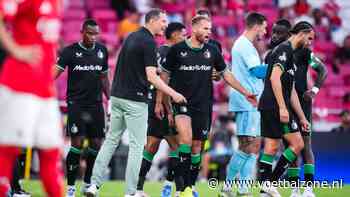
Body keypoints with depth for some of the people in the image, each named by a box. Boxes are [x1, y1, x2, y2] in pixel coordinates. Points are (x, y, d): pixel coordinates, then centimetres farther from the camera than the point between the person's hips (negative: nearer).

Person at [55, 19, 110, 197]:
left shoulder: (102, 50, 8)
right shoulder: (70, 51, -6)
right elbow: (55, 72, -14)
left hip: (96, 105, 4)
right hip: (76, 104, -4)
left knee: (96, 145, 3)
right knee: (77, 144, -10)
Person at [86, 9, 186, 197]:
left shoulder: (132, 37, 13)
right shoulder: (149, 42, -13)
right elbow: (151, 76, -20)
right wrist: (173, 94, -16)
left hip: (117, 96, 8)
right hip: (135, 100, -8)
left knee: (111, 140, 13)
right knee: (137, 146, -1)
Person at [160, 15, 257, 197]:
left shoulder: (212, 51, 4)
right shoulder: (177, 50, -4)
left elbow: (226, 74, 16)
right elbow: (165, 75, 5)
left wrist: (245, 93, 14)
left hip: (203, 105, 4)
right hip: (181, 102, -4)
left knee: (197, 145, 5)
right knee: (186, 137, -23)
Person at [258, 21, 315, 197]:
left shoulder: (289, 52, 23)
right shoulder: (285, 49, -8)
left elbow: (291, 91, 26)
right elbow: (274, 78, -20)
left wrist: (302, 118, 26)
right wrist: (282, 108, -24)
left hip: (268, 108, 10)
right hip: (275, 106, -10)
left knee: (271, 147, 7)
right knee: (297, 144, -6)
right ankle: (271, 182, -7)